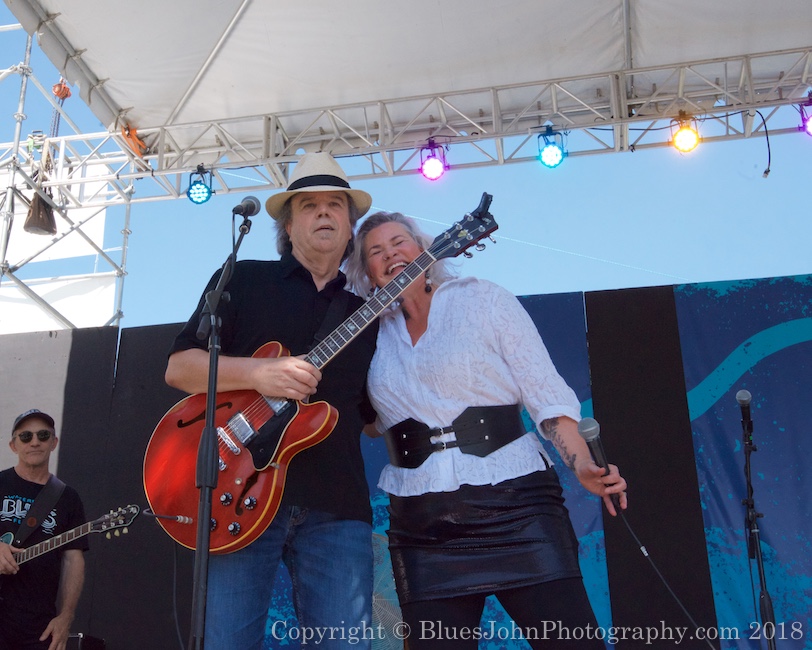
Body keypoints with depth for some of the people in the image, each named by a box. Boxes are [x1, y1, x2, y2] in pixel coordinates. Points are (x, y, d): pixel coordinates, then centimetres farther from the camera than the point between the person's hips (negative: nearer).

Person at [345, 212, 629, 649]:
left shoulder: (482, 300, 2)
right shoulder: (373, 333, 11)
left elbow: (545, 394, -3)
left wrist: (582, 466, -15)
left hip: (513, 503, -3)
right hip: (423, 527, 3)